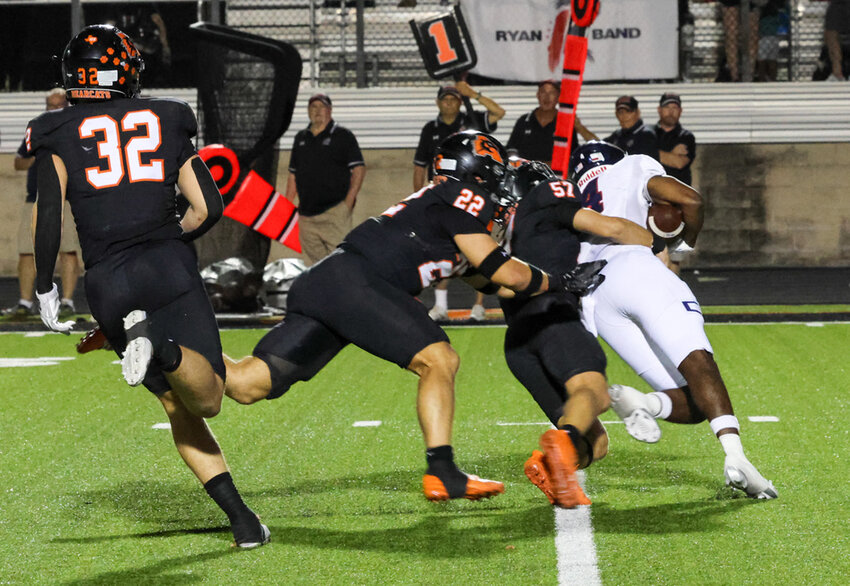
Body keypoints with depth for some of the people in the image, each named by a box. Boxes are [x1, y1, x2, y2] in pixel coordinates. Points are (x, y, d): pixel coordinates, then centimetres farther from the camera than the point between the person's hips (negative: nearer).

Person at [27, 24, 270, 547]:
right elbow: (209, 208, 10)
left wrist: (45, 288, 6)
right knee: (207, 401, -6)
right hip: (170, 267, 0)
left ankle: (241, 517, -2)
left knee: (180, 410, 10)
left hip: (108, 283, 0)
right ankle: (165, 348, -38)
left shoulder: (58, 135, 8)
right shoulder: (165, 122, 13)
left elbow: (48, 214, -5)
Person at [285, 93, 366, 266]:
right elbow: (293, 174, 21)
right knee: (312, 263, 5)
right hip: (307, 215, 5)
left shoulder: (343, 135, 2)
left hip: (335, 211, -5)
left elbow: (359, 169, -2)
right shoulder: (301, 138, 17)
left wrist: (348, 202, -12)